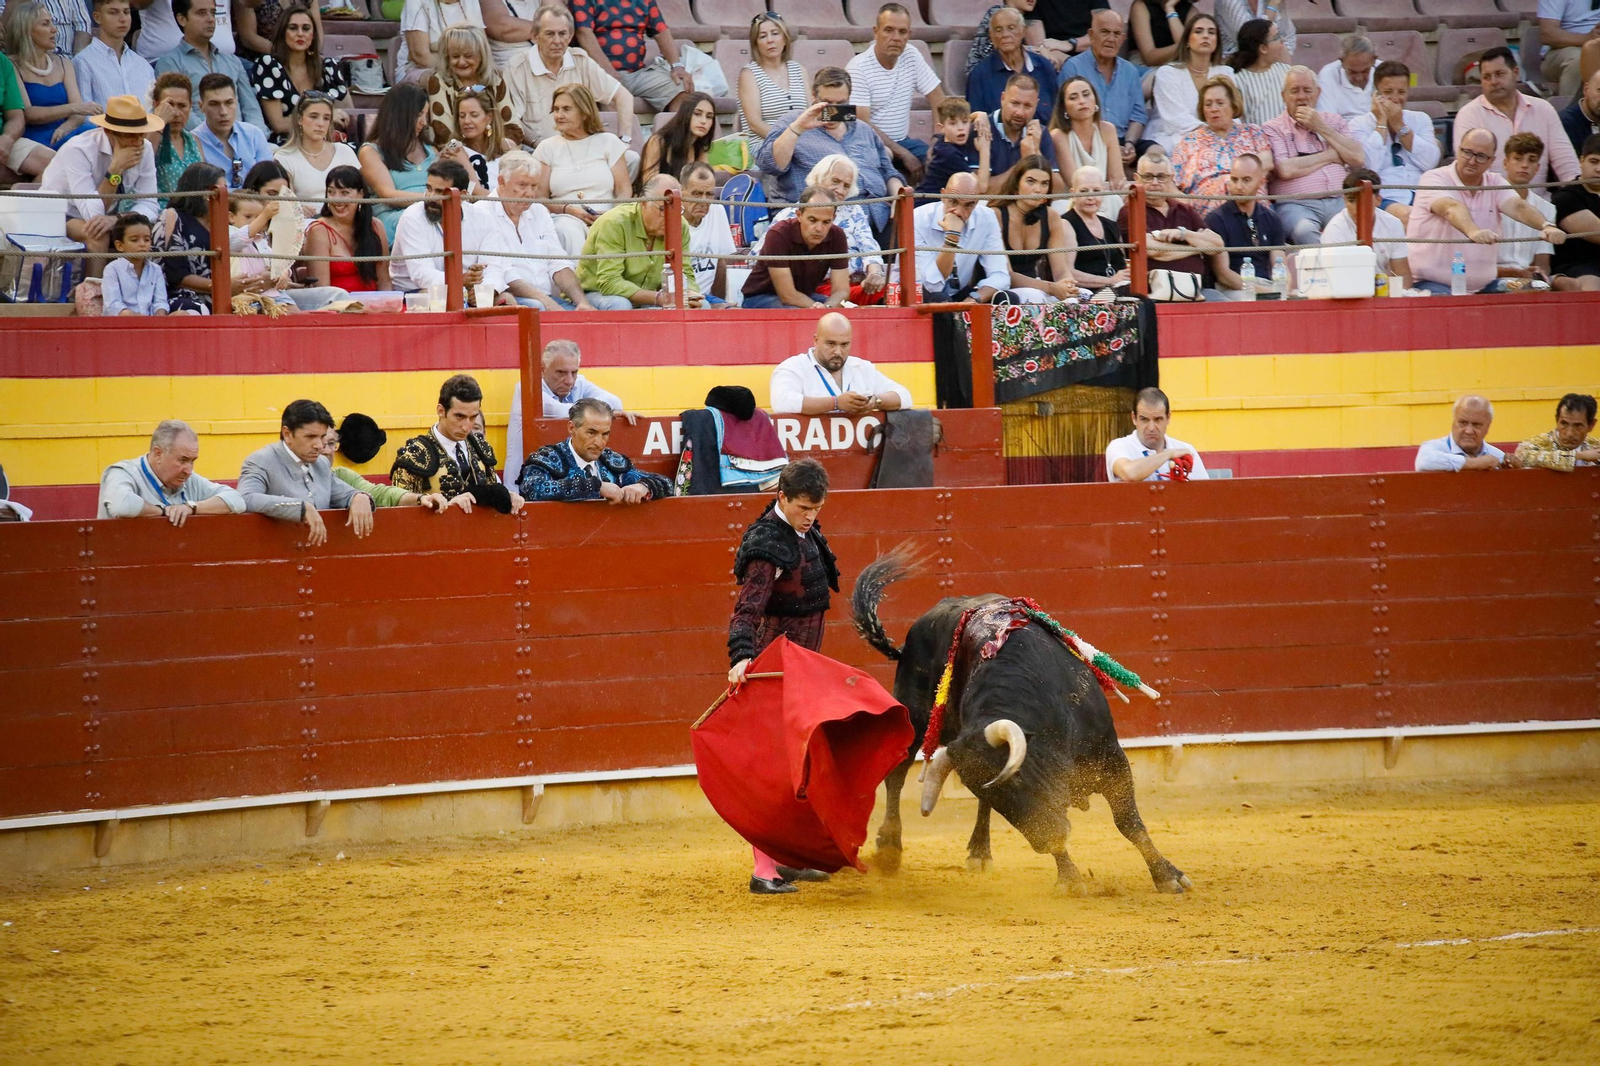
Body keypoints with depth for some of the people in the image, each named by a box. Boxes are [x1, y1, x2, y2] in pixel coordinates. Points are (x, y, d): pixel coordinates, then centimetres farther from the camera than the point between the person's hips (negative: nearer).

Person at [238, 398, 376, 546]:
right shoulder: (261, 461, -5)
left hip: (320, 550, 5)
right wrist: (302, 508, -25)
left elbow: (346, 496, 25)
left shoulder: (322, 464, 14)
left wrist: (360, 499, 2)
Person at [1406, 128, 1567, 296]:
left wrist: (1546, 226, -33)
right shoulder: (1434, 179, -8)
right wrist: (1472, 231, -51)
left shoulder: (1495, 183, 8)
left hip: (1483, 286, 5)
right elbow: (1451, 209, -29)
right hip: (1434, 282, -5)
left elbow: (1517, 207, -11)